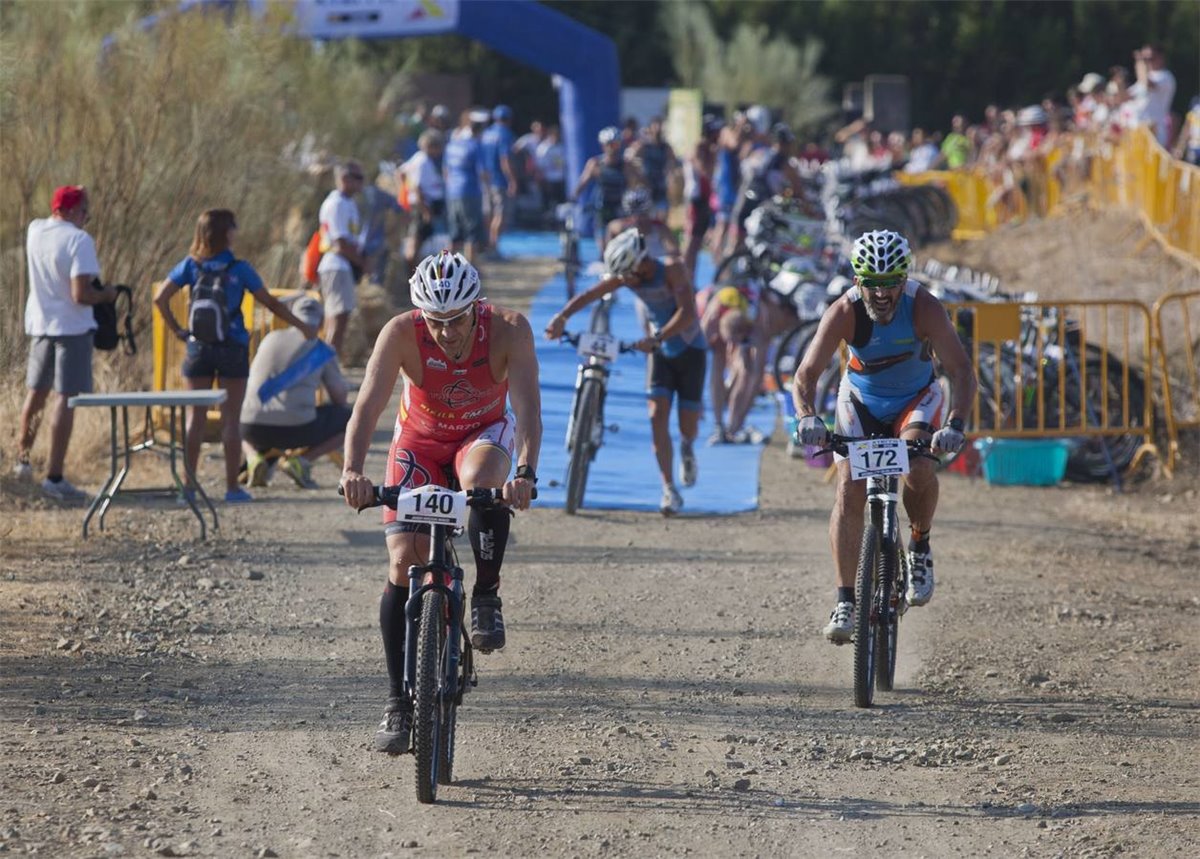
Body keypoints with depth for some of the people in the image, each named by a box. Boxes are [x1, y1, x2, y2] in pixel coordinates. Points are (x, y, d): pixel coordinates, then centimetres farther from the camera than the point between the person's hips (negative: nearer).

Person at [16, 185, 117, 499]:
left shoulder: (35, 231, 2)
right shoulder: (79, 240, -18)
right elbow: (81, 294, -24)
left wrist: (77, 194, 18)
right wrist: (106, 295, -5)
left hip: (39, 324, 7)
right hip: (72, 327, -7)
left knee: (36, 393, 22)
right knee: (65, 399, -4)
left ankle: (23, 458, 35)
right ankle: (54, 476, -6)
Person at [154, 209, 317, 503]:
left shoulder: (191, 266, -2)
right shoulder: (239, 269, -8)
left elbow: (160, 297, -6)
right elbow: (270, 302, -3)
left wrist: (177, 330, 3)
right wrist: (302, 326, 7)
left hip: (198, 349, 2)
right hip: (232, 349, -2)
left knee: (195, 417, 8)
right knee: (230, 419, 3)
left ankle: (189, 484, 8)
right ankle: (232, 487, 4)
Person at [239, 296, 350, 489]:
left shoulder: (270, 339, 17)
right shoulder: (322, 351, 6)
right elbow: (339, 398, 12)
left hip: (255, 429, 3)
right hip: (296, 429, -3)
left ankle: (254, 457, 2)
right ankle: (302, 459, -4)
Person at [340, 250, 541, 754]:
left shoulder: (509, 330, -29)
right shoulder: (401, 334, -29)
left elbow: (527, 406, -38)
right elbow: (367, 406, -37)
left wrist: (525, 472, -56)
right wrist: (353, 470, -55)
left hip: (485, 433, -1)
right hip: (420, 439, 1)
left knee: (481, 479, -38)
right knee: (404, 562, -11)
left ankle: (486, 596, -15)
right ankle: (398, 701, -2)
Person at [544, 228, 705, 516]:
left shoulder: (672, 269, -26)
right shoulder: (625, 276, -12)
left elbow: (687, 312, -37)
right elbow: (590, 294, -20)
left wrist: (658, 337, -50)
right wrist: (562, 316, -38)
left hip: (690, 349, -4)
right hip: (660, 352, 4)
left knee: (688, 426, -2)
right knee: (657, 416, -14)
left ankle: (687, 448, 38)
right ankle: (669, 491, -13)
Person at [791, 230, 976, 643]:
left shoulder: (925, 308, -29)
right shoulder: (844, 312, -27)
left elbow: (962, 372, -34)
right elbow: (806, 375, -30)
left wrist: (954, 424, -51)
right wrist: (807, 417, -51)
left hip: (916, 399, -1)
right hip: (862, 400, 1)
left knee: (919, 469, -29)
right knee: (850, 492, -15)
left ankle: (920, 547, 0)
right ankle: (845, 601, -11)